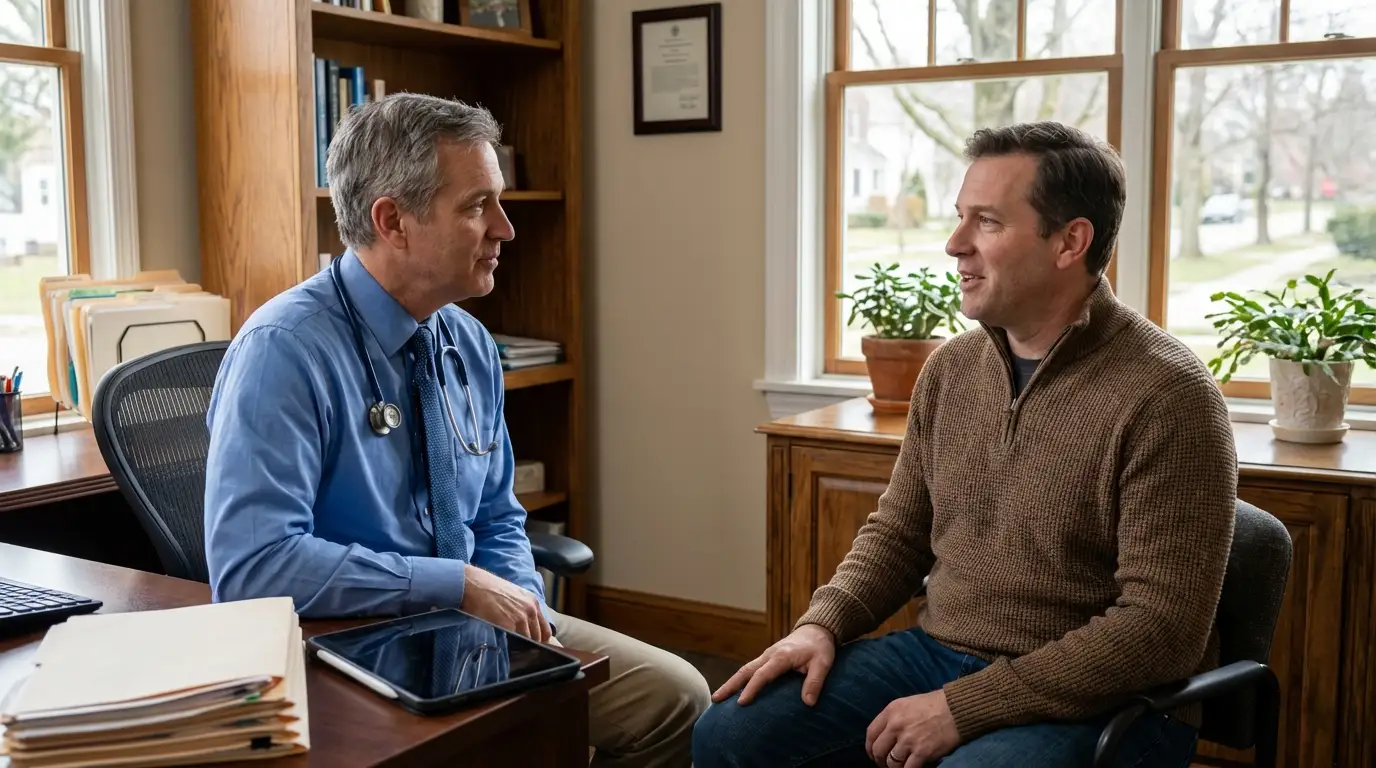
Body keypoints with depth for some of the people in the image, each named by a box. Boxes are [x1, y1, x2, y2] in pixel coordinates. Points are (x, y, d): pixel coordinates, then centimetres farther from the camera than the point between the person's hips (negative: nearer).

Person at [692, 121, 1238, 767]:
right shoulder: (950, 368, 5)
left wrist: (963, 709, -21)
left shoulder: (1166, 397, -16)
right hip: (937, 654, 6)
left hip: (1098, 703, -5)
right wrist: (822, 624, -4)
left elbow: (1159, 629, -20)